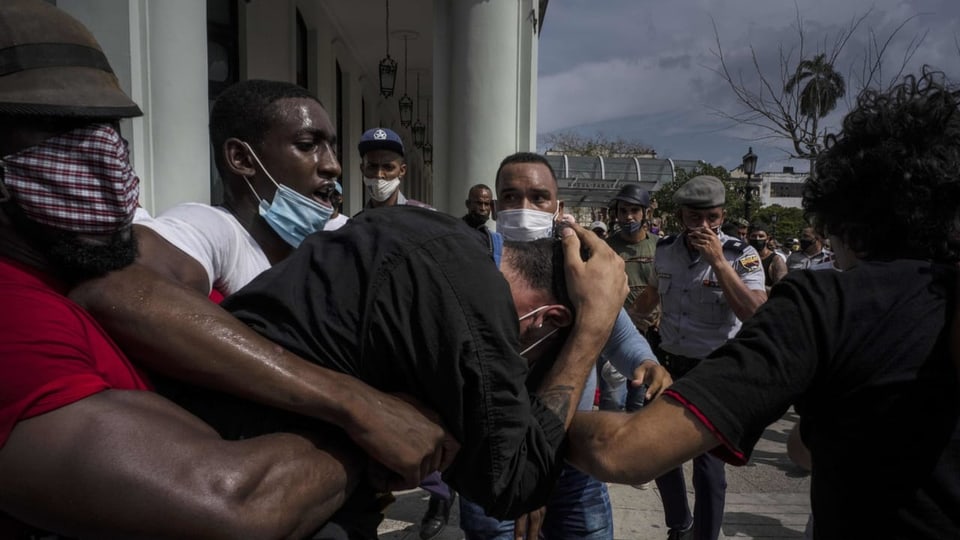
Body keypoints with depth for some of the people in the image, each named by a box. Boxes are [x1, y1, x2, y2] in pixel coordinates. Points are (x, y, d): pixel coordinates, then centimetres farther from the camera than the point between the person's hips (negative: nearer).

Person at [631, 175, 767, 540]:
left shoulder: (742, 257, -14)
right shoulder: (665, 251, -1)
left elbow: (756, 316, -28)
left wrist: (718, 261, -30)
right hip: (668, 365, 5)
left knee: (708, 466, 0)